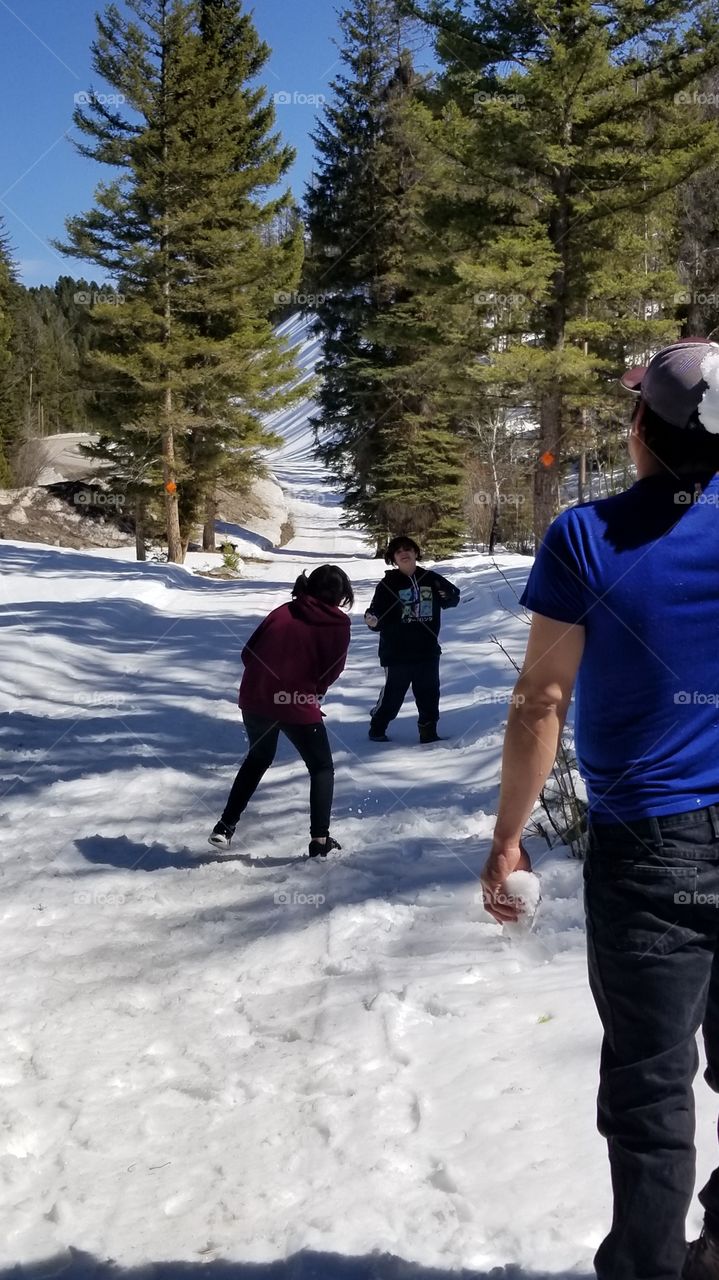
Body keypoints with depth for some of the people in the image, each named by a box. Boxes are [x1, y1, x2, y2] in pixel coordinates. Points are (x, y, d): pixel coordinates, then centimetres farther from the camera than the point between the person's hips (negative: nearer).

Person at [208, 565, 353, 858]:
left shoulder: (283, 612, 10)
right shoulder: (338, 624, -1)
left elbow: (248, 652, 8)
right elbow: (331, 672, -2)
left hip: (255, 698, 5)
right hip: (298, 705, -4)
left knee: (258, 758, 28)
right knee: (322, 768, 15)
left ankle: (225, 826, 26)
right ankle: (320, 840, 7)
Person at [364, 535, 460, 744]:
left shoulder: (431, 579, 2)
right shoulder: (388, 584, -5)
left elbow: (451, 599, 12)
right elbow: (378, 614, -8)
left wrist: (449, 595, -11)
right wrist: (372, 620, -31)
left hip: (428, 651, 3)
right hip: (397, 653, -3)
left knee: (429, 694, 11)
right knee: (392, 694, 4)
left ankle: (428, 732, 24)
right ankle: (377, 728, 23)